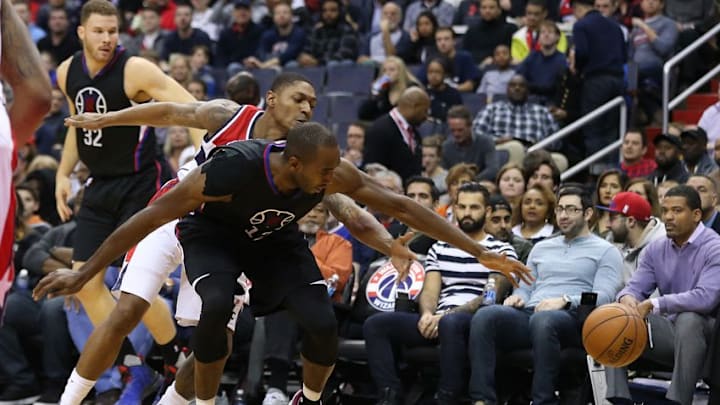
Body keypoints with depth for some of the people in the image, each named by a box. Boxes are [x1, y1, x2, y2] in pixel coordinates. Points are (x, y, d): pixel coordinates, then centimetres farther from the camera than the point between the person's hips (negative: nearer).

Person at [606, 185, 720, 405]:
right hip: (668, 331, 6)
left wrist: (653, 304, -30)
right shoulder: (656, 249, 9)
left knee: (688, 319, -40)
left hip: (702, 332, -6)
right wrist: (627, 298, -22)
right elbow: (636, 287, 5)